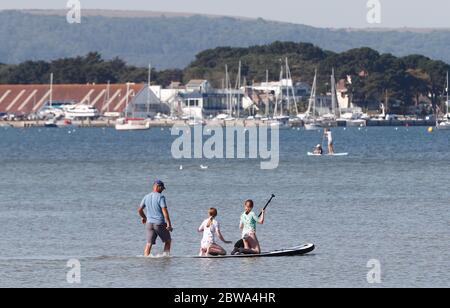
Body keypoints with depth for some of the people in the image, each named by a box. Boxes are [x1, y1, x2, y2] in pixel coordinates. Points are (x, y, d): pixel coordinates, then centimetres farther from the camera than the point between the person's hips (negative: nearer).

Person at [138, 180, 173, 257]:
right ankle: (166, 256, 7)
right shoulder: (160, 197, -10)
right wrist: (169, 224, -16)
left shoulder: (146, 197, 8)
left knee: (149, 244, 3)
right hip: (160, 223, -4)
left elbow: (140, 210, 13)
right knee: (168, 241, 15)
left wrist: (144, 217, 33)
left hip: (149, 224, 4)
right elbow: (164, 211, -16)